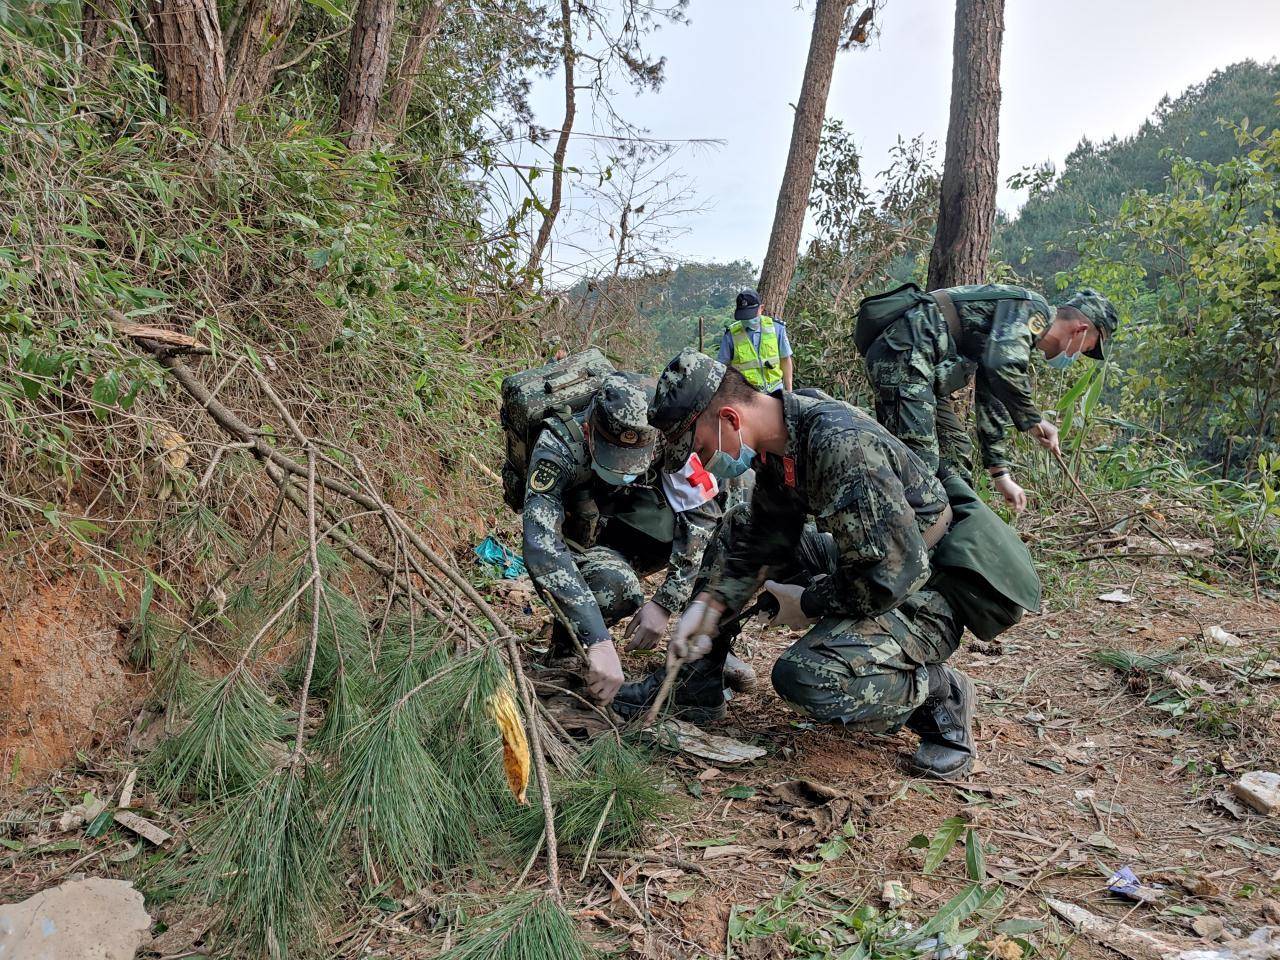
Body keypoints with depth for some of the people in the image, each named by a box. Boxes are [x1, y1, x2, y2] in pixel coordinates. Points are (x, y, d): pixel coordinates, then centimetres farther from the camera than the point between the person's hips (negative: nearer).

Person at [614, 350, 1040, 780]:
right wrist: (707, 605, -8)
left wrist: (808, 603, -16)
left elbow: (894, 573, -31)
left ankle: (939, 695, -4)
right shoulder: (779, 441, -3)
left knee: (803, 676, -30)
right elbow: (760, 536, 5)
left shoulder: (839, 443, -31)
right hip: (877, 564, 9)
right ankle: (690, 678, 18)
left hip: (924, 594, -9)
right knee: (735, 539, 10)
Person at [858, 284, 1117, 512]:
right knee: (920, 458, -19)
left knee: (956, 451, 15)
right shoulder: (1033, 308, -4)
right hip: (902, 353, -11)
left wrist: (1001, 475, 26)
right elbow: (1003, 366, -24)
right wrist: (1033, 420, -11)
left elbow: (991, 403, 29)